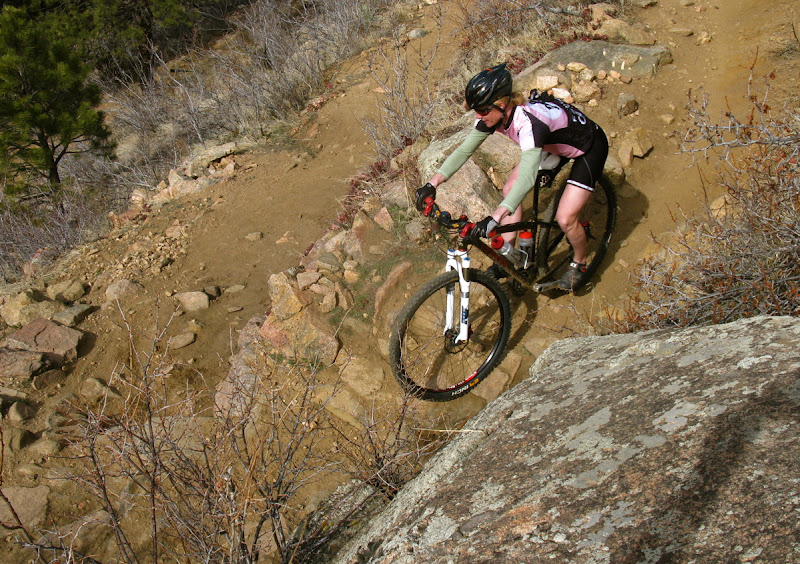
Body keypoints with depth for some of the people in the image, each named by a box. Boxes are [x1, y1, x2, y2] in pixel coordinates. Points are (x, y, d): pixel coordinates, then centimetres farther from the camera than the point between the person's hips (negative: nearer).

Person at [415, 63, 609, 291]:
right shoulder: (493, 114, -19)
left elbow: (527, 176, -52)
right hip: (553, 143, 8)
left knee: (564, 218, -13)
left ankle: (579, 262, 18)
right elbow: (464, 150, -14)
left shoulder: (528, 120, -41)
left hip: (589, 148, -8)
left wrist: (495, 217, -62)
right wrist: (433, 183, -26)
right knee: (509, 190, -3)